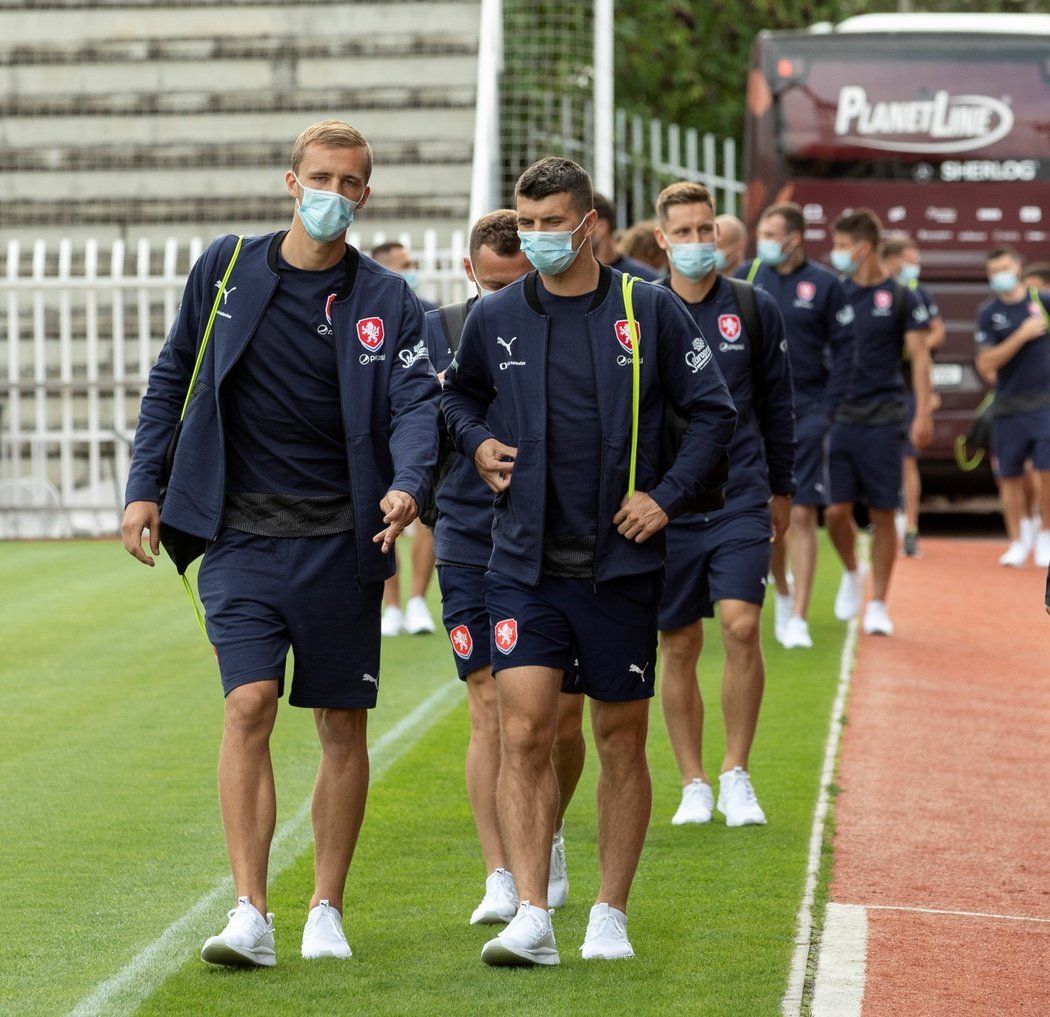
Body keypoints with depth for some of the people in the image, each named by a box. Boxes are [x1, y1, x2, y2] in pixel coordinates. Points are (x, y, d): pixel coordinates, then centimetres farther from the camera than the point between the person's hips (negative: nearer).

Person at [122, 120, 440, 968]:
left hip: (340, 541, 1)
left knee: (343, 724, 6)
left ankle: (326, 910, 18)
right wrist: (145, 487, 5)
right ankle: (250, 913, -16)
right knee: (249, 706, -14)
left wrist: (408, 485, -28)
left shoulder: (387, 301, 2)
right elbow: (174, 381, 12)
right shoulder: (227, 269, 5)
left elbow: (418, 402, -9)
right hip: (242, 537, -1)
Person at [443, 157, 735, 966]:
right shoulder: (496, 319, 5)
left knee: (622, 740, 7)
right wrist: (475, 442, 5)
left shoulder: (650, 311, -1)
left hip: (620, 562, -1)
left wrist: (667, 496, -5)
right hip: (525, 564, 1)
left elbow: (713, 411, 4)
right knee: (524, 732, -11)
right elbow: (460, 394, 25)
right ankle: (532, 917, -13)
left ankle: (611, 914, 18)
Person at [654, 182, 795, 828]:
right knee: (679, 646, 4)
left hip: (740, 496, 0)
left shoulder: (754, 309, 4)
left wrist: (782, 489, 16)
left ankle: (737, 776, -2)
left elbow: (778, 404, 13)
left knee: (742, 625, -15)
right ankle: (695, 786, 15)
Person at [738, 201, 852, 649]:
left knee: (802, 515, -8)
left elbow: (846, 349, 1)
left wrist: (829, 407, -6)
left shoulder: (824, 284, -3)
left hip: (806, 414, -3)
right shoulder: (746, 277, 5)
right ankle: (783, 592, 32)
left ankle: (798, 619, -6)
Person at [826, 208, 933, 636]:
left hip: (882, 420, -3)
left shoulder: (900, 297, -1)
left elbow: (919, 356, 0)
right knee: (836, 511, -3)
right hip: (837, 418, 3)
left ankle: (878, 604, 10)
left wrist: (923, 414, -8)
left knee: (882, 516, 1)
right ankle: (851, 573, 26)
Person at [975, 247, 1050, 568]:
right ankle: (1017, 543, 16)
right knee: (1010, 477, 4)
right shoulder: (988, 313, 0)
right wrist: (1022, 335, -15)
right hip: (1007, 406, 0)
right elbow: (986, 363, -8)